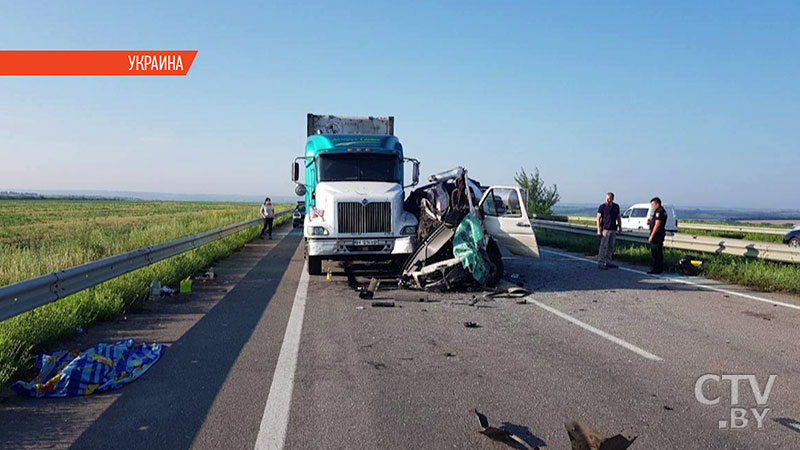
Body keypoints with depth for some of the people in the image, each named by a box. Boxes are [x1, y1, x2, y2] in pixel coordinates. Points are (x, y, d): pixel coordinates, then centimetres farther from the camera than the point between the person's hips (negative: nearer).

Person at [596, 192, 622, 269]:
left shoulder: (616, 206, 11)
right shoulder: (602, 207, -4)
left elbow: (618, 217, 20)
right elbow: (598, 218, -6)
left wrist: (620, 227, 12)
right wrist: (599, 230, -13)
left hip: (613, 229, 6)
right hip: (605, 229, -6)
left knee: (611, 247, 9)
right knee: (603, 247, -9)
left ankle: (608, 262, 17)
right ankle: (600, 263, -8)